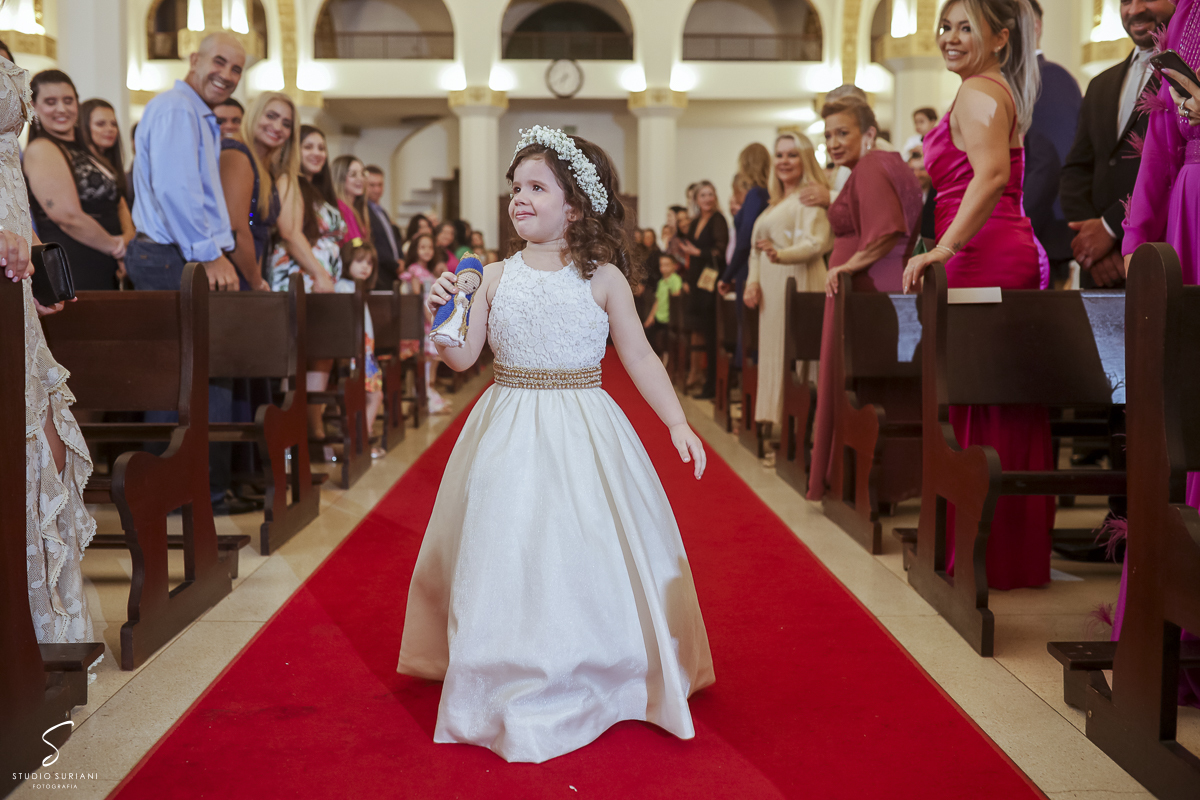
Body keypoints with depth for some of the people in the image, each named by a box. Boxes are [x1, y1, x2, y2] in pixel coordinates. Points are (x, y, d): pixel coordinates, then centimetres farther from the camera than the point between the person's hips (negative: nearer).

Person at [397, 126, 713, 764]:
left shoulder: (602, 278, -1)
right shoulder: (495, 276, 4)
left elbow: (640, 358, 3)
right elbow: (461, 356, 3)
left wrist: (677, 424, -2)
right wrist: (439, 317, -16)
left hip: (582, 434, -2)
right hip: (508, 433, 2)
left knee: (584, 553, -1)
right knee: (504, 550, 3)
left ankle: (590, 683, 18)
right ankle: (514, 685, 20)